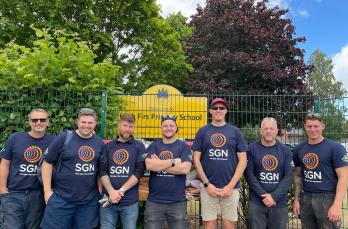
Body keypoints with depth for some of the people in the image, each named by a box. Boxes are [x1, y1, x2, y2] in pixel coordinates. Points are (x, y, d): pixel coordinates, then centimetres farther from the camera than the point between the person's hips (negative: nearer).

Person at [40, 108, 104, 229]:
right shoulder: (63, 138, -7)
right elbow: (47, 162, -4)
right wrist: (47, 190, -6)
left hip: (90, 201, 3)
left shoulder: (100, 143, 4)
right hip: (61, 198, -3)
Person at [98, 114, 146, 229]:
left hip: (130, 202, -1)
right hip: (108, 200, 1)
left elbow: (139, 171, -6)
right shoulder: (108, 146, 9)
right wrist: (111, 191, -14)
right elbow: (102, 171, 0)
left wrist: (121, 190, -14)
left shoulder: (139, 146, 3)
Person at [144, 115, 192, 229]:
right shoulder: (153, 146, 5)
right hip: (154, 201, 1)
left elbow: (185, 168, -14)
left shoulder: (183, 146, 2)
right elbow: (149, 165, -12)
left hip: (177, 202, -1)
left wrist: (159, 165, -9)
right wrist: (174, 161, -11)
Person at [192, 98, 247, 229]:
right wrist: (207, 184, -6)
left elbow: (243, 160, 1)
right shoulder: (202, 131, 5)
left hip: (230, 187, 0)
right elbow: (196, 160, 2)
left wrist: (230, 185, -7)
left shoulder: (235, 132, 5)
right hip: (208, 187, 0)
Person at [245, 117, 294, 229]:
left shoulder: (285, 150, 5)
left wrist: (274, 196, -11)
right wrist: (263, 195, -13)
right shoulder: (252, 149, -1)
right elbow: (249, 174, -5)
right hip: (256, 203, -2)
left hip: (279, 203, 2)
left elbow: (288, 176, -1)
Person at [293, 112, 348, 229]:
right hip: (306, 198, 5)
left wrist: (337, 204, -16)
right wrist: (296, 199, 8)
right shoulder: (299, 149, 6)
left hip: (327, 197, -4)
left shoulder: (336, 148, -7)